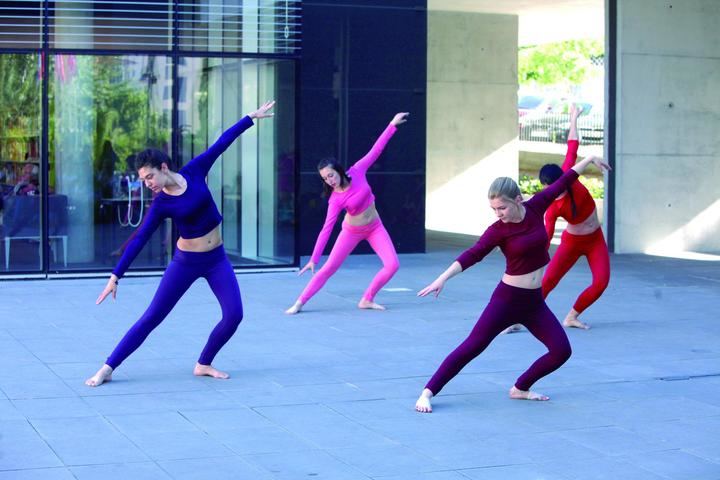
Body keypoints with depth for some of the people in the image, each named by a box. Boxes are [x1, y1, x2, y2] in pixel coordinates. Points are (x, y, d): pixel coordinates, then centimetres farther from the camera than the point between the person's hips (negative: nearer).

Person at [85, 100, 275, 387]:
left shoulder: (194, 172, -8)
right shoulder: (161, 204, -12)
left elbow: (221, 143, 0)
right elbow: (138, 240, -11)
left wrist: (251, 117, 5)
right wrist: (115, 276, -13)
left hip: (216, 259, 3)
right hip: (186, 262, -3)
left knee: (234, 314, -10)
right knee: (152, 318, -5)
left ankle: (203, 364, 8)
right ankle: (108, 368, -1)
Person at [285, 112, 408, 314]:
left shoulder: (357, 172, -17)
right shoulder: (335, 200, -24)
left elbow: (376, 150, -11)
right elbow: (326, 229, -25)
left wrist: (392, 124, -12)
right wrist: (314, 259, -28)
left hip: (375, 227, 4)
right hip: (352, 231, -3)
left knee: (392, 264, -11)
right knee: (329, 268, -6)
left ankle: (367, 300, 2)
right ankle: (300, 303, 1)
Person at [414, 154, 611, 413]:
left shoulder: (535, 207, -3)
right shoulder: (498, 230, -13)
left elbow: (562, 182, 9)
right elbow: (472, 254, -24)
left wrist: (589, 159, 19)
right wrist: (443, 278, -37)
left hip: (534, 302, 5)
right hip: (507, 299, -5)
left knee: (561, 351, 1)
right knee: (472, 347, -9)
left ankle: (521, 388, 19)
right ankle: (427, 393, -8)